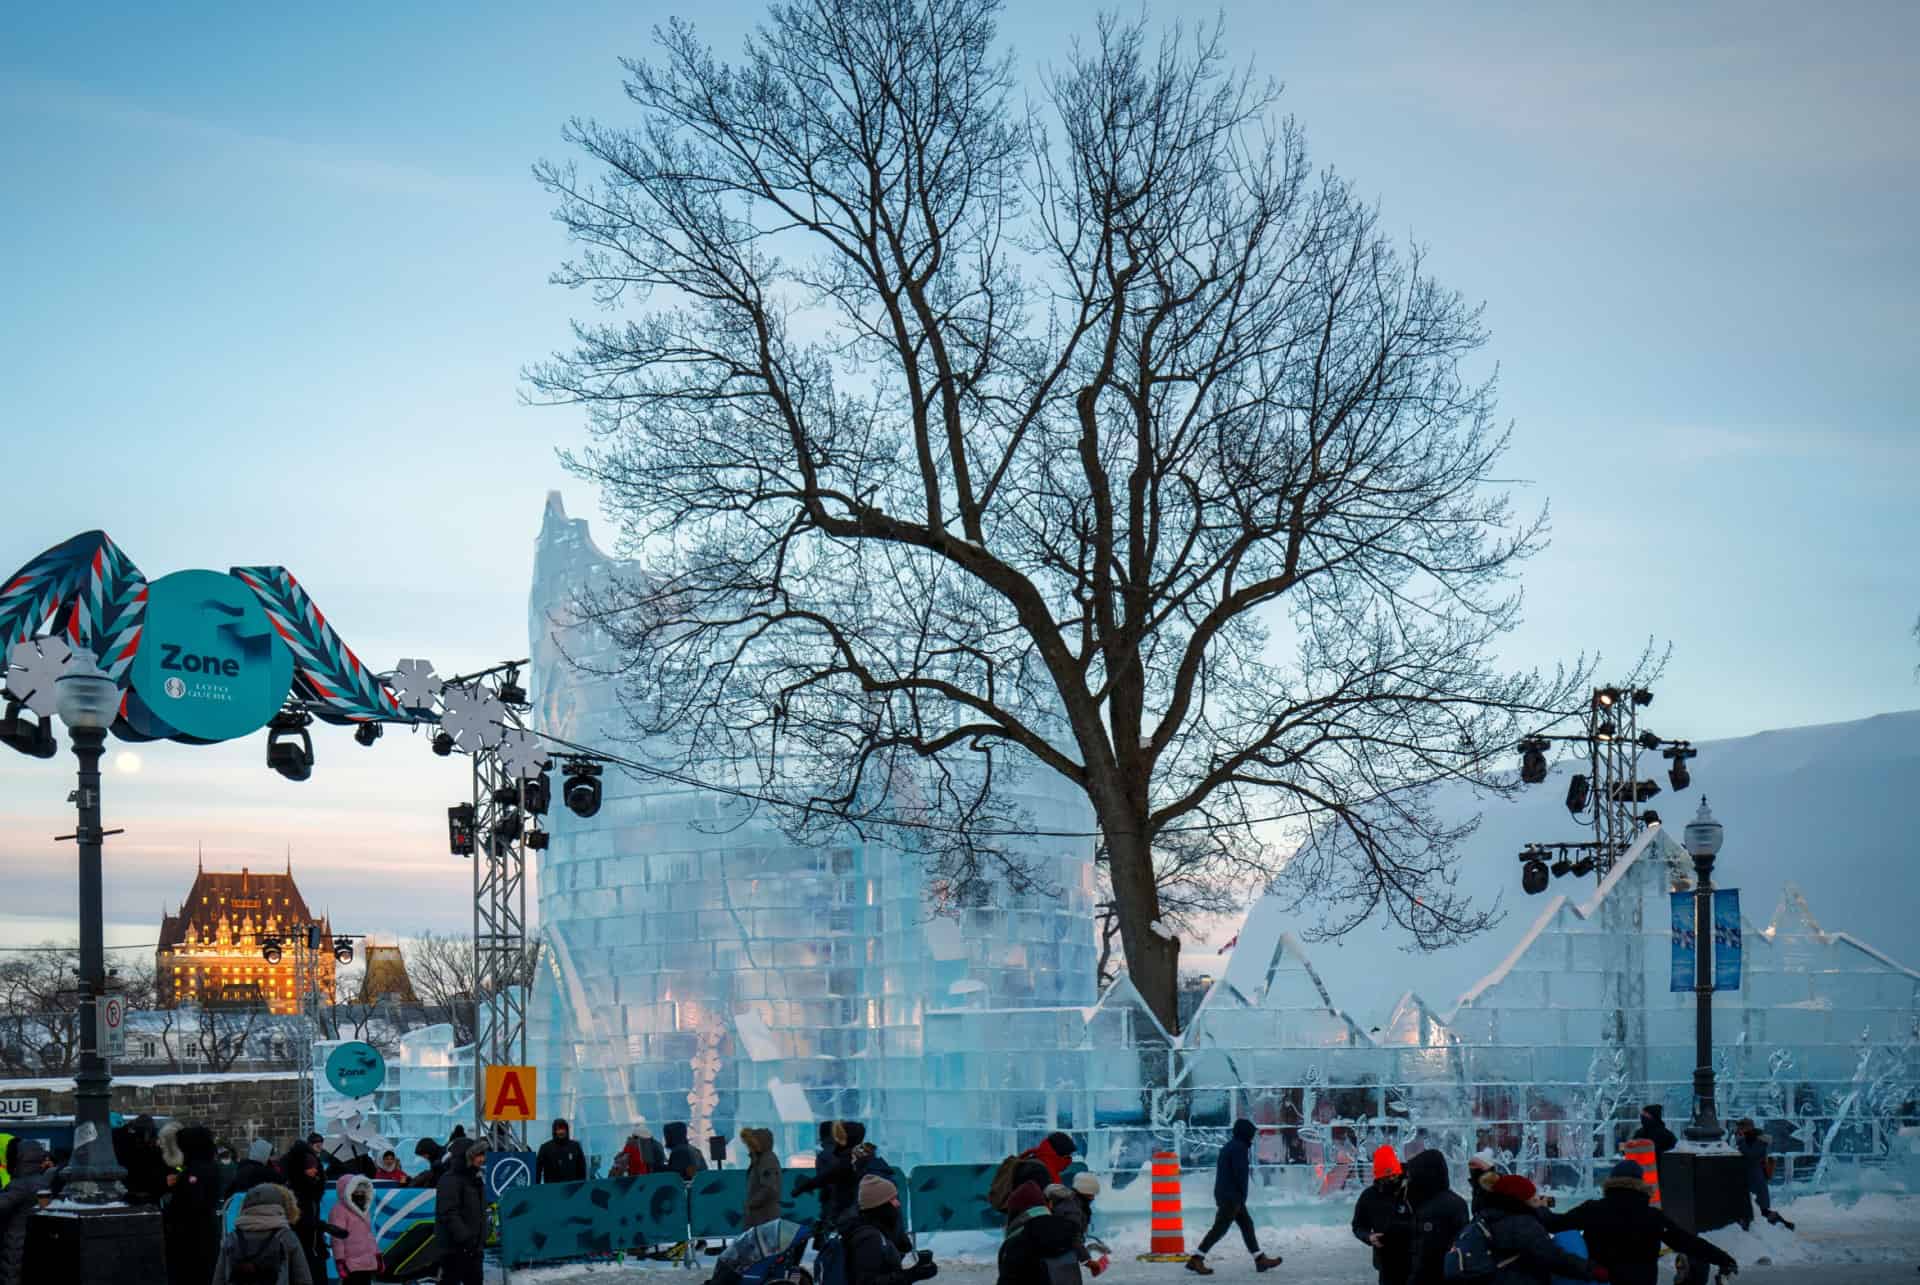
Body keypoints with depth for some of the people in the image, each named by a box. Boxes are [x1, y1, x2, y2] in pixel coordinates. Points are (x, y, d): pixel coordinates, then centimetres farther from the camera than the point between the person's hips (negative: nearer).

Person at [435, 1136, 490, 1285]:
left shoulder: (474, 1179, 16)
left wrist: (482, 1239, 21)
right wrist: (464, 1238, -28)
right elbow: (449, 1214, -24)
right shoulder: (450, 1180, -16)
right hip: (454, 1246, -10)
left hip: (473, 1247, 10)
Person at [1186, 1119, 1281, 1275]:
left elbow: (1219, 1172, 18)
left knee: (1246, 1224, 12)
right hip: (1232, 1196, -10)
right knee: (1220, 1228, -9)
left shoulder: (1227, 1148, 17)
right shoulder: (1240, 1148, -13)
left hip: (1223, 1195, 10)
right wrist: (1243, 1196, -11)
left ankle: (1261, 1261, 14)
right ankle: (1196, 1260, -12)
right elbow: (1241, 1173, -20)